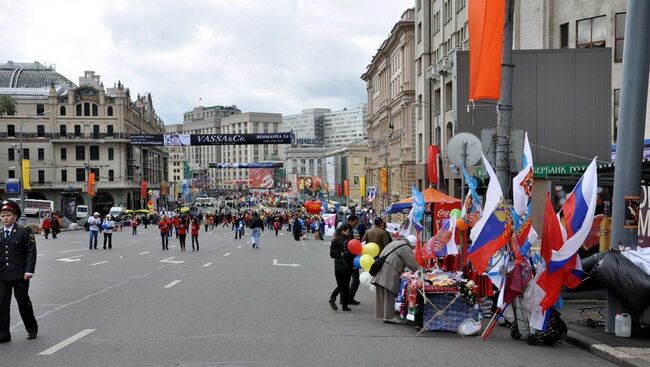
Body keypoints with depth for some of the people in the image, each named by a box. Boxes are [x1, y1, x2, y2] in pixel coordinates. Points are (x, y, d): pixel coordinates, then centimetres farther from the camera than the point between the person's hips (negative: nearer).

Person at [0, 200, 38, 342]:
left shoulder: (24, 231, -5)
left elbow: (31, 252, -8)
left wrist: (29, 271, -15)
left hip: (20, 275, -4)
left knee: (23, 302, 9)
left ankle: (32, 329, 28)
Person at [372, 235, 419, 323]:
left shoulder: (394, 243, 25)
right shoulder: (405, 248, -4)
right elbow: (412, 263, -5)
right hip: (389, 272, -9)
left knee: (382, 293, 12)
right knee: (389, 294, -3)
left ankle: (382, 313, 19)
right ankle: (389, 316, 2)